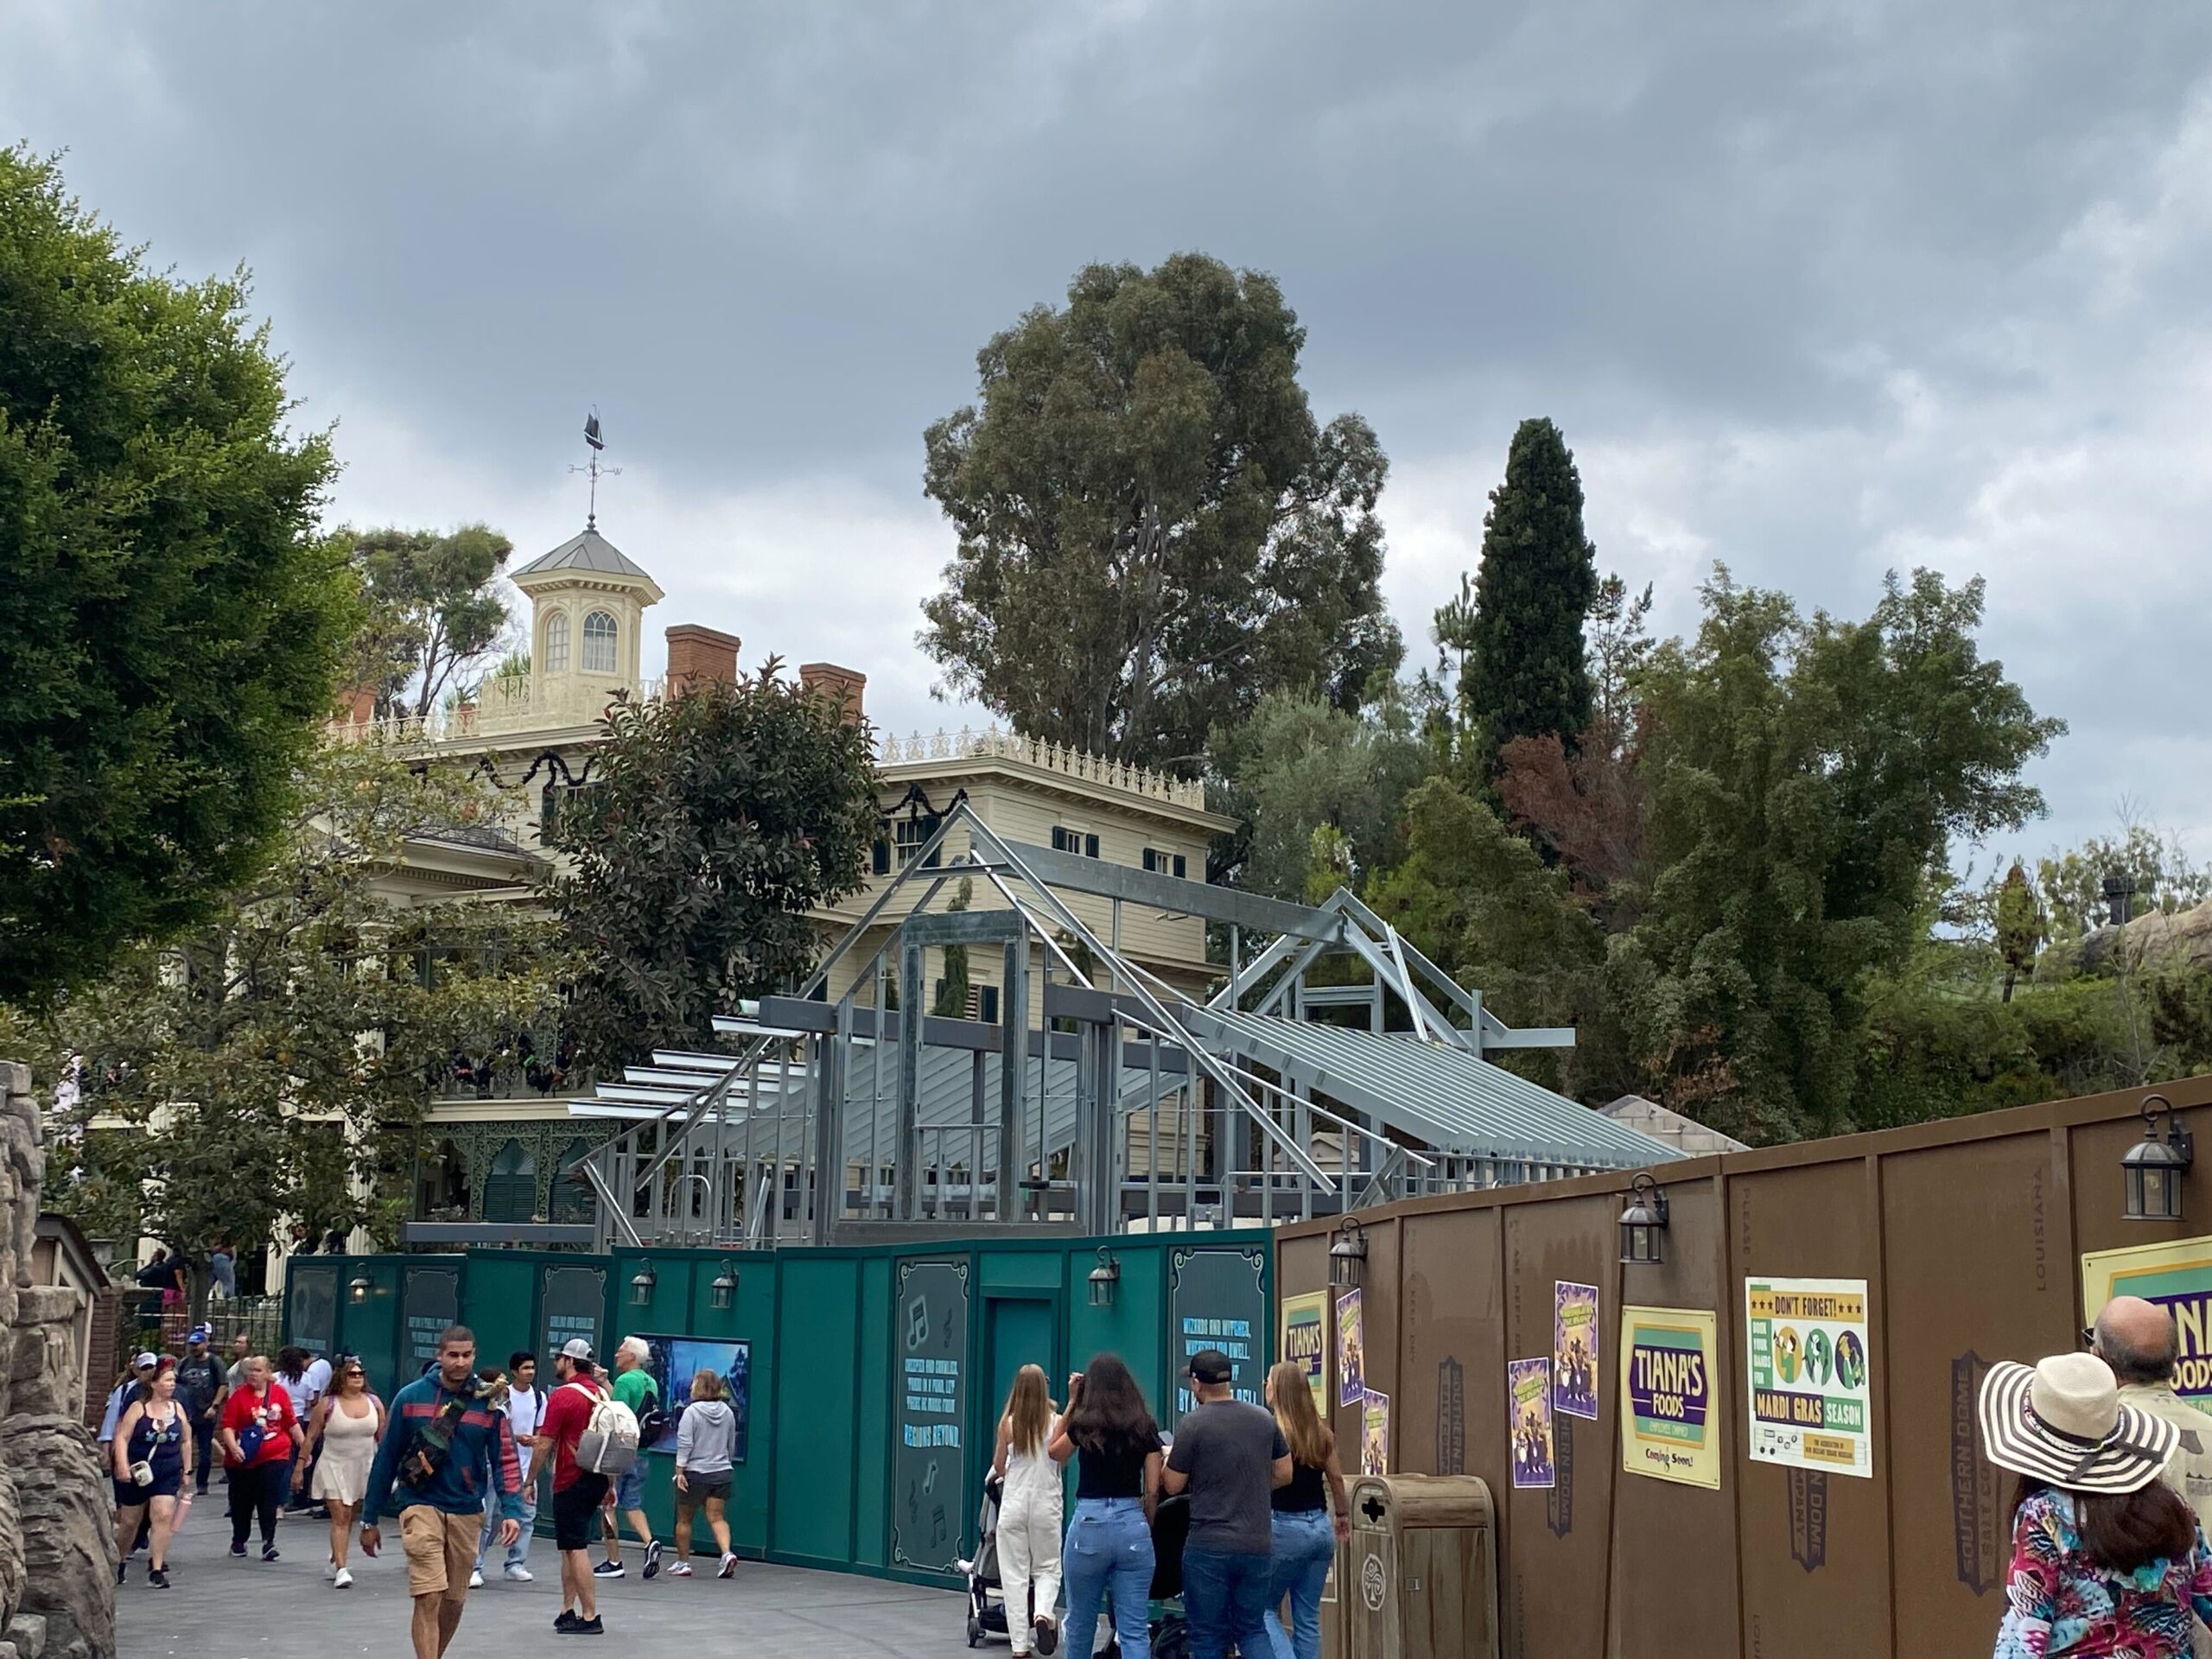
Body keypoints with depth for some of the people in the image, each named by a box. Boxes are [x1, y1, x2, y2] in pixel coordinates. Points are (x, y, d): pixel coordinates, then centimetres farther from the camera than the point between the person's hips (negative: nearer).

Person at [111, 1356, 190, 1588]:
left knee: (163, 1516, -15)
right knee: (129, 1521, 11)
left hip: (168, 1475, 2)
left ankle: (157, 1569, -9)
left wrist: (187, 1471, 15)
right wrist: (122, 1466, -23)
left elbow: (186, 1441, 14)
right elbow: (122, 1437, -12)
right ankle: (119, 1561, 36)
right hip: (137, 1473, -2)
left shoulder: (177, 1409, 6)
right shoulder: (138, 1408, -5)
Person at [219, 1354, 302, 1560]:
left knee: (269, 1500, -7)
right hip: (243, 1459, 0)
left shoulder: (279, 1393, 2)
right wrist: (233, 1446, -26)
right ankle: (238, 1541, 31)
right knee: (242, 1502, 13)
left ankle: (268, 1542, -5)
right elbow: (228, 1426, -10)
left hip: (274, 1457, 0)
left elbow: (292, 1423, 10)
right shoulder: (238, 1394, -5)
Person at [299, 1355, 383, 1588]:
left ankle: (335, 1559, 28)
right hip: (334, 1466, -3)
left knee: (349, 1517, 12)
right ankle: (341, 1569, -12)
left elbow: (383, 1438, 9)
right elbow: (310, 1438, -1)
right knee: (340, 1517, -10)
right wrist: (300, 1467, -3)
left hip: (364, 1468, 3)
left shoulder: (374, 1403, 3)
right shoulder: (327, 1404, -5)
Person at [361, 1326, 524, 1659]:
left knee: (454, 1602, 13)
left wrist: (511, 1510, -15)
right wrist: (370, 1519, 5)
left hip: (467, 1513, 3)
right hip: (421, 1506, -3)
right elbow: (386, 1459, 3)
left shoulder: (489, 1403, -1)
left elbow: (506, 1460, -1)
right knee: (429, 1598, -15)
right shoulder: (410, 1397, -3)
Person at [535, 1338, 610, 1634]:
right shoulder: (601, 1394, 10)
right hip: (597, 1477, 8)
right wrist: (609, 1485, 22)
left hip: (571, 1482, -8)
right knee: (573, 1546, 15)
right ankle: (568, 1611, 17)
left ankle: (590, 1617, -3)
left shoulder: (563, 1396, -13)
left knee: (576, 1549, -3)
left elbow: (545, 1445, -13)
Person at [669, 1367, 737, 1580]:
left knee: (684, 1520, 11)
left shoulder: (691, 1412, -11)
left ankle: (683, 1563, 18)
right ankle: (727, 1553, -20)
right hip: (722, 1473, 5)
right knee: (717, 1517, 2)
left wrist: (679, 1470, -13)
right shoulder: (727, 1412, 6)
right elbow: (732, 1446, 15)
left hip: (695, 1473, -4)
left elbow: (685, 1445, -16)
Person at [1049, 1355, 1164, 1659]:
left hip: (1090, 1524, -2)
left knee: (1081, 1623, 17)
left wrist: (1072, 1402, 13)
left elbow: (1054, 1453, 17)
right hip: (1133, 1526, 2)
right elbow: (1152, 1491, 3)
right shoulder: (1145, 1427, 2)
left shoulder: (1084, 1423, -4)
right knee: (1134, 1629, 1)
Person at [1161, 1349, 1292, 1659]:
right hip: (1257, 1543, 4)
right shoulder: (1264, 1419, 4)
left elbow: (1173, 1486, -6)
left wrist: (1169, 1458, 14)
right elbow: (1284, 1474, 12)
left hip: (1209, 1545, -4)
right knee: (1253, 1628, 15)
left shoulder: (1193, 1423, -11)